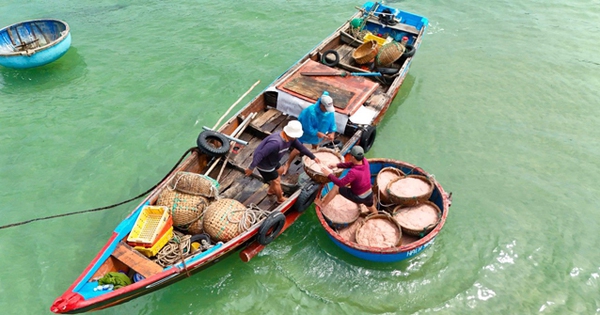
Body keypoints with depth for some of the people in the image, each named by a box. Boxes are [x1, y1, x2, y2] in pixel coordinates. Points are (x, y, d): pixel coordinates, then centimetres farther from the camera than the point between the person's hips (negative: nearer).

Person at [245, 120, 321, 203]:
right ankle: (280, 199, 38)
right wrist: (251, 168, -34)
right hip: (264, 164, -9)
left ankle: (271, 190, 52)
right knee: (276, 181, 9)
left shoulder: (291, 138, -13)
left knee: (280, 170, 30)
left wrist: (313, 157, 9)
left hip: (272, 161, 9)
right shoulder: (276, 142, -41)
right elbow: (260, 154, -38)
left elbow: (301, 147, 3)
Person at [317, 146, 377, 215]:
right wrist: (337, 165, 0)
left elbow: (340, 183, -26)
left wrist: (329, 174, -15)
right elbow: (351, 164, 3)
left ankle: (322, 204, 22)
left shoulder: (353, 172, -34)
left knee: (336, 187, 6)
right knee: (373, 211, 36)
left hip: (359, 198, -6)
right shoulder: (365, 162, -14)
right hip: (369, 195, 6)